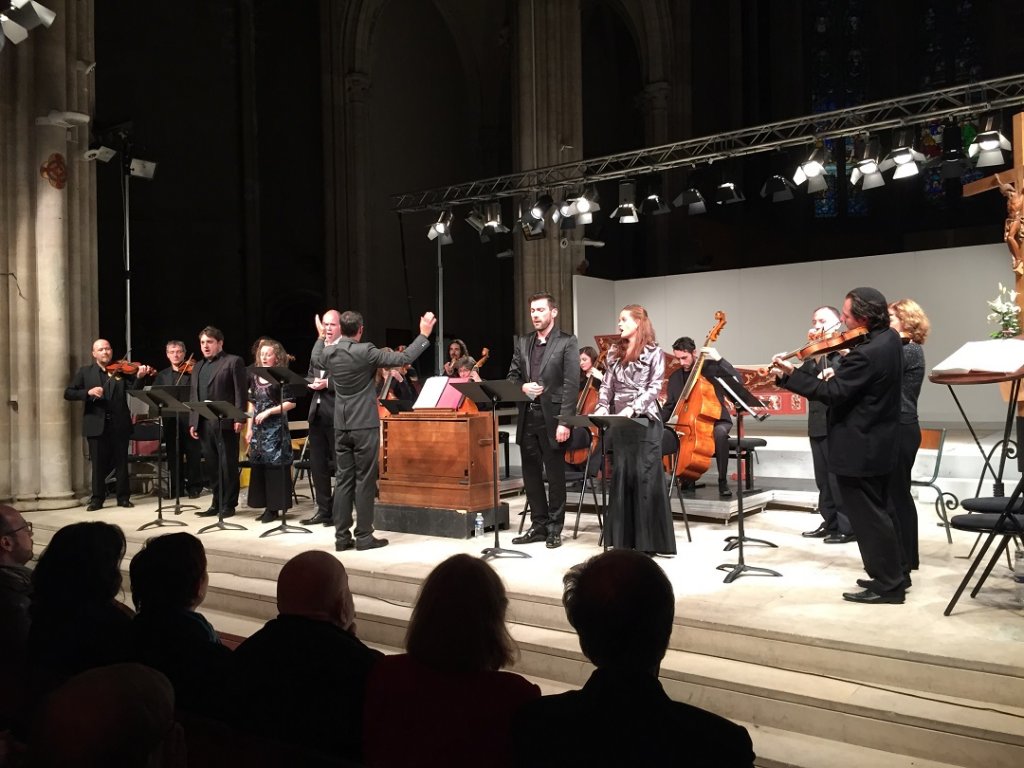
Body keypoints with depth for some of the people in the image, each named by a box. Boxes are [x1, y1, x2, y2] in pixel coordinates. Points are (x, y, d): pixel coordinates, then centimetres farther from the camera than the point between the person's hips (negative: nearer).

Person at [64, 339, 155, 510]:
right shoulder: (84, 372, 8)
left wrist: (139, 377, -23)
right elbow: (68, 393, 1)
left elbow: (134, 391, -4)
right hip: (96, 424, 0)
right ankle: (97, 498, 15)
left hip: (119, 424, 0)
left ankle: (123, 497, 15)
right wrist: (88, 392, -15)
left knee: (121, 461, 6)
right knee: (98, 463, 5)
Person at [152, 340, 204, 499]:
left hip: (189, 418, -4)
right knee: (173, 455, 7)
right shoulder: (162, 375, 17)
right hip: (170, 419, 4)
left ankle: (194, 487, 8)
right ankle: (176, 488, 13)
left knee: (193, 454, 0)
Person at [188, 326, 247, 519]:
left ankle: (228, 505, 5)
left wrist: (238, 418, -15)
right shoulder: (198, 367, 21)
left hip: (226, 422, -6)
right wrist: (193, 422, 10)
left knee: (228, 465, -1)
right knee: (212, 466, 8)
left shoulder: (233, 361, 0)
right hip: (204, 423, 6)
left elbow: (240, 392, -7)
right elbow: (194, 397, 19)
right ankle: (217, 503, 15)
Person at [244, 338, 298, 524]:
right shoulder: (255, 377, 10)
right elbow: (252, 405, 14)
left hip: (276, 427, -6)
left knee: (274, 465, -4)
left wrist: (269, 411, -16)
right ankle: (266, 505, 15)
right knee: (259, 465, 6)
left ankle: (274, 507, 3)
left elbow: (291, 403, -9)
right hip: (258, 428, 6)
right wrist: (249, 429, 9)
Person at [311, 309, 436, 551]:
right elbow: (404, 358, -14)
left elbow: (315, 358, 27)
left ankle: (342, 536, 12)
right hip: (365, 426, -5)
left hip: (341, 427, 6)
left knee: (343, 480, 9)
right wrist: (424, 334, -6)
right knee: (365, 481, 1)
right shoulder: (365, 352, -15)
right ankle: (364, 536, 5)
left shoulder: (329, 353, 2)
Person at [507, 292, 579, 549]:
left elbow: (571, 384, -10)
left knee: (555, 475, 4)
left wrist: (564, 422, -17)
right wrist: (522, 387, -9)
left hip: (551, 417, -5)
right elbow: (511, 377, 15)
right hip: (527, 417, 5)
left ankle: (555, 528, 14)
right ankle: (539, 525, 21)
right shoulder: (522, 342, 13)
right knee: (531, 474, 10)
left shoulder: (567, 342, -4)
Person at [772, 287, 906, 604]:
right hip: (878, 442, 11)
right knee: (876, 512, 20)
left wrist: (790, 374, -21)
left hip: (858, 448, -10)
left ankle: (887, 584, 9)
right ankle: (892, 574, 30)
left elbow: (832, 393, -24)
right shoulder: (890, 338, 5)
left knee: (867, 517, 0)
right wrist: (839, 368, 4)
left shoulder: (866, 354, -27)